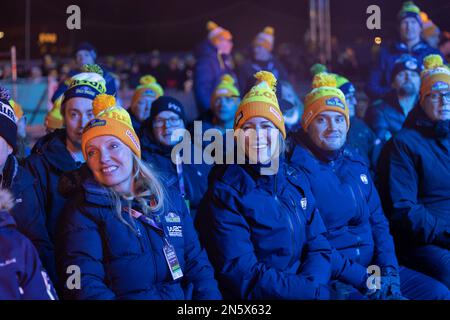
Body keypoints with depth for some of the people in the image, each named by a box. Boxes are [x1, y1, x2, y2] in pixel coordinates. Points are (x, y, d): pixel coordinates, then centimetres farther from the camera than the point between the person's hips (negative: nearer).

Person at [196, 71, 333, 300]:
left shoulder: (296, 181, 6)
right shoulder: (225, 193, -10)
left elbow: (318, 247, 5)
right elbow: (244, 277, -15)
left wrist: (311, 285, -14)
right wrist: (313, 291, -16)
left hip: (306, 290, 5)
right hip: (257, 297, -5)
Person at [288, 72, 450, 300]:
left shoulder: (357, 165, 13)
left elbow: (378, 222, 14)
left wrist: (389, 269, -2)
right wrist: (361, 278, -16)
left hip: (374, 266, 7)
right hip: (330, 279, -7)